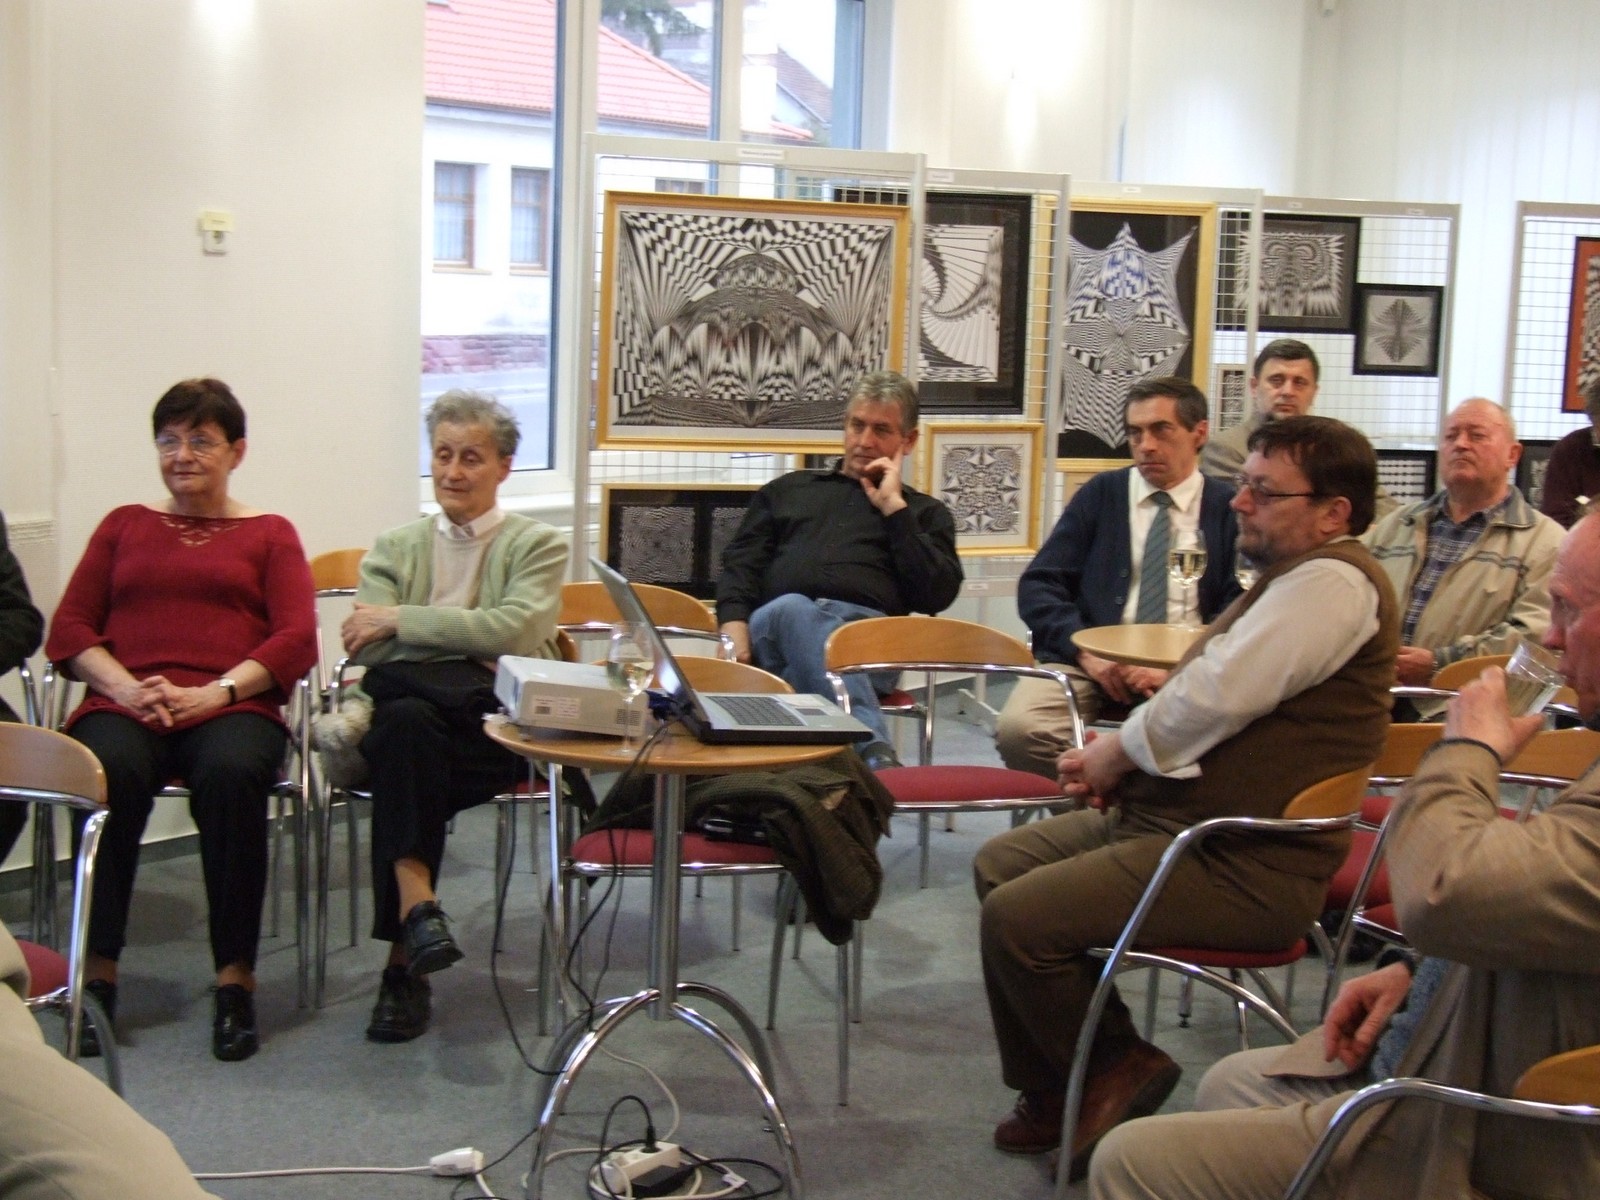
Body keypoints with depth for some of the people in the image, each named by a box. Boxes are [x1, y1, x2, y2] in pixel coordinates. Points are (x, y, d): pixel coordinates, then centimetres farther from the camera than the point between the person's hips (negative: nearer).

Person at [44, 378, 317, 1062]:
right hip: (125, 705, 2)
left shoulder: (268, 534, 18)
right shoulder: (124, 525, 24)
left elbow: (297, 638, 4)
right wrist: (126, 686, -7)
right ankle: (97, 974, -27)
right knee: (109, 770, -34)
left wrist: (215, 691, -12)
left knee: (230, 774, -36)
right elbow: (68, 628, 14)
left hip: (232, 707, -1)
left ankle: (236, 979, -29)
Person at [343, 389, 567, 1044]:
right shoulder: (394, 548, 23)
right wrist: (471, 635, -5)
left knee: (404, 761, -33)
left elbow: (515, 632, -7)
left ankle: (405, 961, -29)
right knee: (405, 721, -36)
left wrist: (403, 622, -5)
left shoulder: (539, 544, 14)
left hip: (498, 720, -2)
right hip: (409, 706, 2)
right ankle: (418, 908, -44)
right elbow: (366, 646, 6)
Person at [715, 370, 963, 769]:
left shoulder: (924, 512, 28)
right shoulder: (788, 489, 34)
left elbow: (938, 594, 9)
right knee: (791, 610, -38)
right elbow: (740, 565, 22)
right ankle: (875, 755, -57)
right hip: (773, 628, 1)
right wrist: (734, 628, 0)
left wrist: (893, 508, 8)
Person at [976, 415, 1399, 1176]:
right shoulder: (1293, 577, 18)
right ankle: (1053, 1091, 20)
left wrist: (1116, 752, -9)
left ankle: (1113, 1067, 6)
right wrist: (1116, 757, 2)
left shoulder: (1333, 581, -17)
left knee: (1016, 916, -19)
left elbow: (1218, 695, -26)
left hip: (1243, 870, -12)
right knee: (1000, 864, 14)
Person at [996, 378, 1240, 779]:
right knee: (1018, 728, -29)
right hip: (1092, 660, 1)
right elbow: (1037, 586, 8)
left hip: (1184, 672, -1)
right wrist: (1085, 651, -10)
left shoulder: (1230, 508, 11)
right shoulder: (1101, 494, 14)